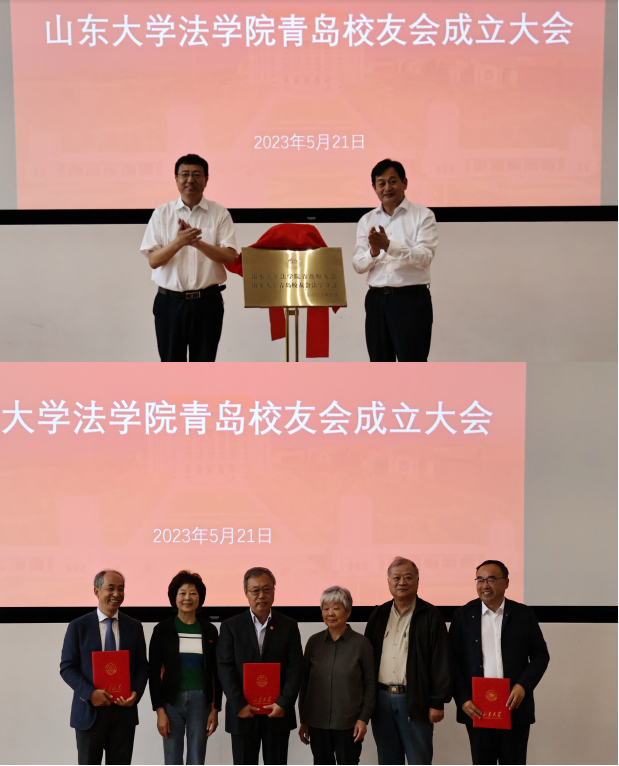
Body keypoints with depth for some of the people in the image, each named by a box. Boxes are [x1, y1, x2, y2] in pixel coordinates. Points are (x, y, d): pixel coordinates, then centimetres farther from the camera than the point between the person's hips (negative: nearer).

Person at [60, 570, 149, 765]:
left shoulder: (134, 627, 7)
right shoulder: (78, 627, 0)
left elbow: (142, 667, 8)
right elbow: (67, 667, -3)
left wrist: (136, 693, -12)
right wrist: (90, 693, -18)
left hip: (124, 711, 2)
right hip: (89, 711, -2)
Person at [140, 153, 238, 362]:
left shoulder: (219, 214, 2)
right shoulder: (162, 214, 3)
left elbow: (230, 257, -8)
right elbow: (153, 260, -3)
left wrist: (198, 243, -22)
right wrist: (178, 242, -21)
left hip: (208, 301, 0)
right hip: (170, 301, 1)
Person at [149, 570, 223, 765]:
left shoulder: (209, 630, 6)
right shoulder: (163, 630, 1)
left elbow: (216, 672, 9)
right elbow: (154, 672, 1)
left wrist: (215, 709, 2)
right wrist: (159, 710, -6)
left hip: (201, 702, 1)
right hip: (172, 701, -1)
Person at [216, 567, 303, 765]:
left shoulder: (289, 626, 5)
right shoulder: (231, 626, 3)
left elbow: (295, 668, -1)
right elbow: (225, 668, -3)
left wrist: (284, 703, -12)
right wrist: (239, 705, -13)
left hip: (279, 713, 1)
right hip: (243, 714, -1)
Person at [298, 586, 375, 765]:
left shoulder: (361, 643, -3)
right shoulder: (314, 642, 5)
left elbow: (370, 684, 0)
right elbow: (304, 683, 10)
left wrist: (364, 718, -7)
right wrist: (303, 721, 9)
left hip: (348, 724, -3)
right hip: (317, 723, 3)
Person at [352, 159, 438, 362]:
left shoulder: (423, 216, -1)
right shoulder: (367, 221, 11)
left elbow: (425, 257, -15)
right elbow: (358, 265, 4)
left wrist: (388, 246, -28)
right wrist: (373, 252, -18)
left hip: (411, 298, -4)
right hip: (376, 299, 5)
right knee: (380, 363, 9)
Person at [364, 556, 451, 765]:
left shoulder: (430, 616, -2)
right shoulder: (378, 615, 11)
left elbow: (441, 662, -6)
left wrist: (438, 702, -11)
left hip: (415, 701, -4)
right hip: (382, 699, 4)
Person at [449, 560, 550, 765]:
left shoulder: (523, 614, 6)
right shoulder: (463, 615, 5)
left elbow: (541, 654, 6)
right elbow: (453, 660, 3)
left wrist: (523, 685, -9)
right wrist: (463, 699, -8)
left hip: (514, 706, 0)